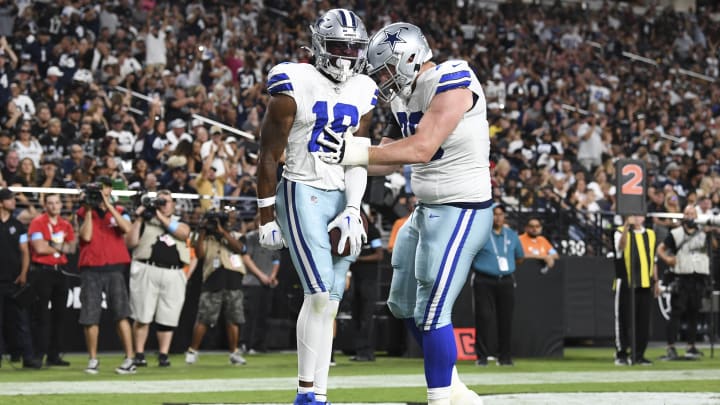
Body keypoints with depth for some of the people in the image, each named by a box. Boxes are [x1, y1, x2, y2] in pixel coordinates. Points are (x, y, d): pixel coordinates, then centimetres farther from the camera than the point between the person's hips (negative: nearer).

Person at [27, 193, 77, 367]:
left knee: (59, 314, 8)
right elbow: (39, 248, -14)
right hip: (41, 272, -6)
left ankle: (54, 355, 14)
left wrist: (51, 245, -4)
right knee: (41, 315, -6)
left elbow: (72, 247, 11)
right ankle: (38, 355, -4)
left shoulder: (66, 225, 13)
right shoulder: (38, 222, -5)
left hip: (59, 272, 6)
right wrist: (60, 246, -3)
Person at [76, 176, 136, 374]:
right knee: (90, 317, 1)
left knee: (121, 314, -8)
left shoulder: (119, 212, 10)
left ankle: (129, 359, -9)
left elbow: (126, 228, -11)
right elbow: (86, 236, -6)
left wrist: (108, 205, -13)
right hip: (90, 269, 1)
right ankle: (93, 360, 13)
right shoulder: (84, 213, 9)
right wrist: (89, 210, -6)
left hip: (114, 268, -1)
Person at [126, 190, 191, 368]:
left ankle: (163, 355, 5)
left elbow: (183, 233, -5)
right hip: (147, 271, -2)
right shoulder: (145, 221, 12)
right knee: (143, 316, -6)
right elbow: (131, 243, 1)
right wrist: (138, 220, -3)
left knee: (168, 318, 0)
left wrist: (162, 217, -6)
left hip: (173, 275, 2)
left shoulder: (179, 222, 18)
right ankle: (139, 354, 0)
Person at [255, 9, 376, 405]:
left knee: (329, 299, 4)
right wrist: (267, 216, -6)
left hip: (342, 198, 6)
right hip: (302, 195, -6)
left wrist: (352, 210, -4)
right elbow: (269, 155, -5)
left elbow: (358, 157, 8)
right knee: (320, 293, -14)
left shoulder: (362, 93, 9)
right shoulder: (295, 86, -8)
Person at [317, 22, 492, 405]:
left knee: (431, 313, -9)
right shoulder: (407, 97, 9)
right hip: (426, 211, 10)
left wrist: (357, 152, -27)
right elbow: (390, 158, 15)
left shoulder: (452, 83, -19)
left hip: (461, 212, -10)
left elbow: (422, 149, -27)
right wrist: (338, 157, 5)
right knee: (404, 304, 18)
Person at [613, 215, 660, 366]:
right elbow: (620, 246, -25)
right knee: (624, 320, -2)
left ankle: (638, 355, 13)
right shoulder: (621, 233, -1)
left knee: (643, 321, 5)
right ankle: (621, 354, 5)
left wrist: (655, 282, 17)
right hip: (626, 284, -5)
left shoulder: (650, 234, 15)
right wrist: (626, 227, -36)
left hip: (645, 285, 5)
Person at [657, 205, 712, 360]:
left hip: (699, 278, 4)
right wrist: (667, 259, -16)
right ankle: (671, 347, -8)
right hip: (681, 278, -4)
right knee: (676, 312, -7)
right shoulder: (675, 234, 2)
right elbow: (660, 249, 2)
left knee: (694, 313, 8)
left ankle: (691, 346, 15)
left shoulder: (704, 234, 12)